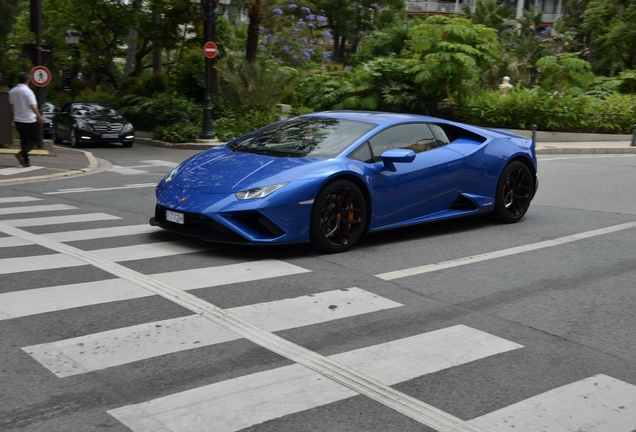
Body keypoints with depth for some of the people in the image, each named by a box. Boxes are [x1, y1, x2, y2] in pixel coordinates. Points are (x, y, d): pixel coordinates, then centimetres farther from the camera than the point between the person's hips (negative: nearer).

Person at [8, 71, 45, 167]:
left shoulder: (12, 91, 4)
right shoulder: (27, 91, -17)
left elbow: (12, 106, 12)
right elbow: (32, 106, -20)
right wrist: (40, 117, -12)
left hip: (18, 120, 6)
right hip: (30, 120, -6)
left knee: (24, 140, 14)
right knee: (35, 139, 5)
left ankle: (26, 161, 11)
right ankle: (22, 154, -15)